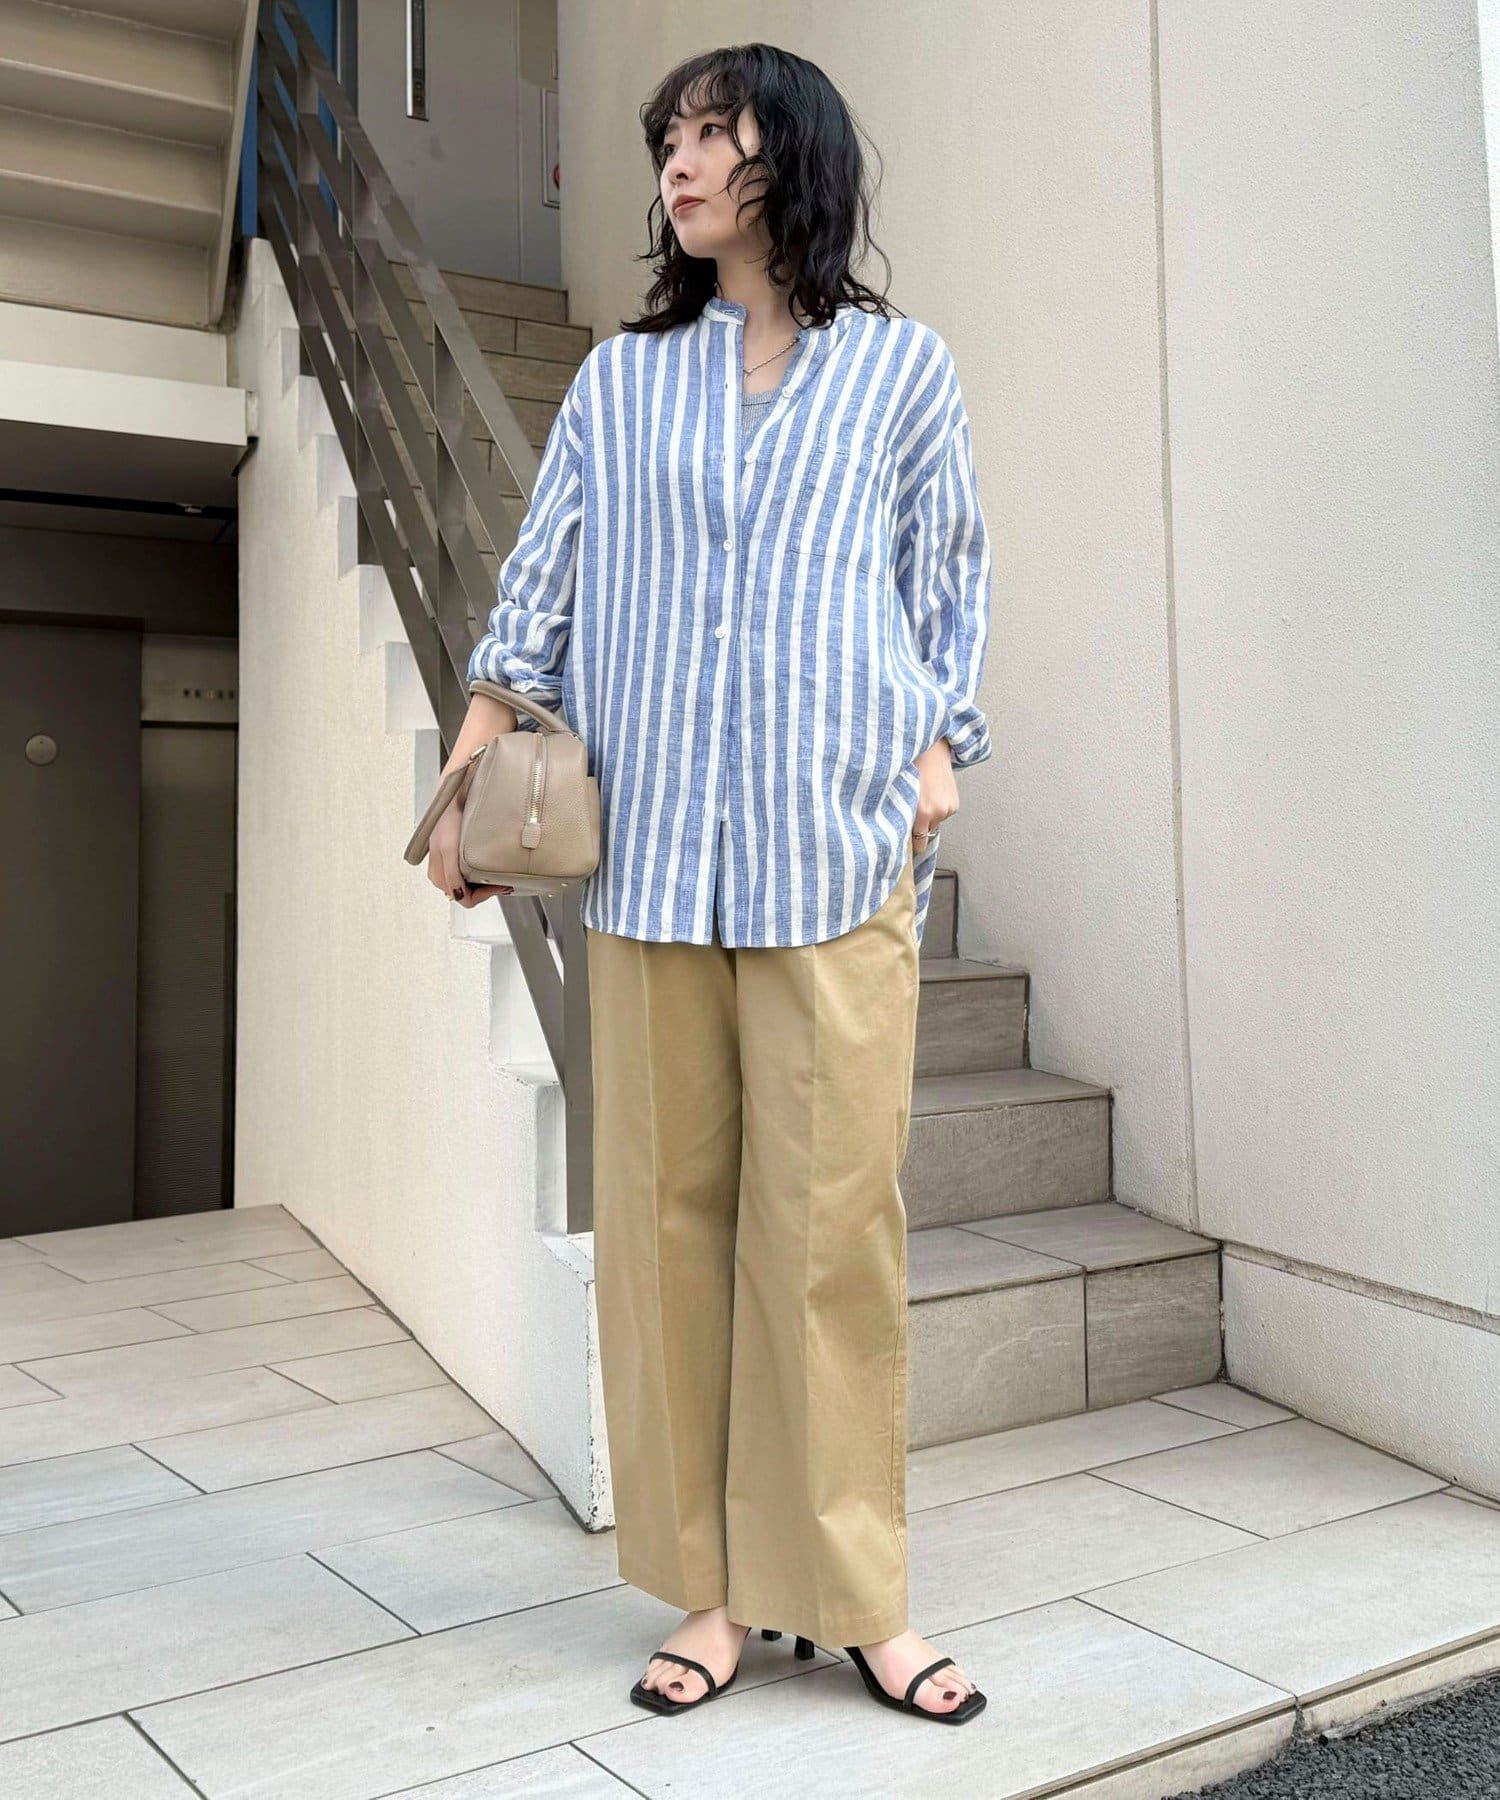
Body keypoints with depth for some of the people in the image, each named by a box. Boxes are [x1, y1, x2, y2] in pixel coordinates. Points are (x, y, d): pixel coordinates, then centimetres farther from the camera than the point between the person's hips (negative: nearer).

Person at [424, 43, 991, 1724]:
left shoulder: (899, 366, 13)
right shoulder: (617, 379, 17)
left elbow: (952, 582, 14)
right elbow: (539, 585, 12)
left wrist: (936, 752, 1)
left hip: (837, 857, -2)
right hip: (650, 851, 2)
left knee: (831, 1219, -3)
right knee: (666, 1209, 2)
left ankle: (856, 1593, 11)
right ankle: (714, 1585, 14)